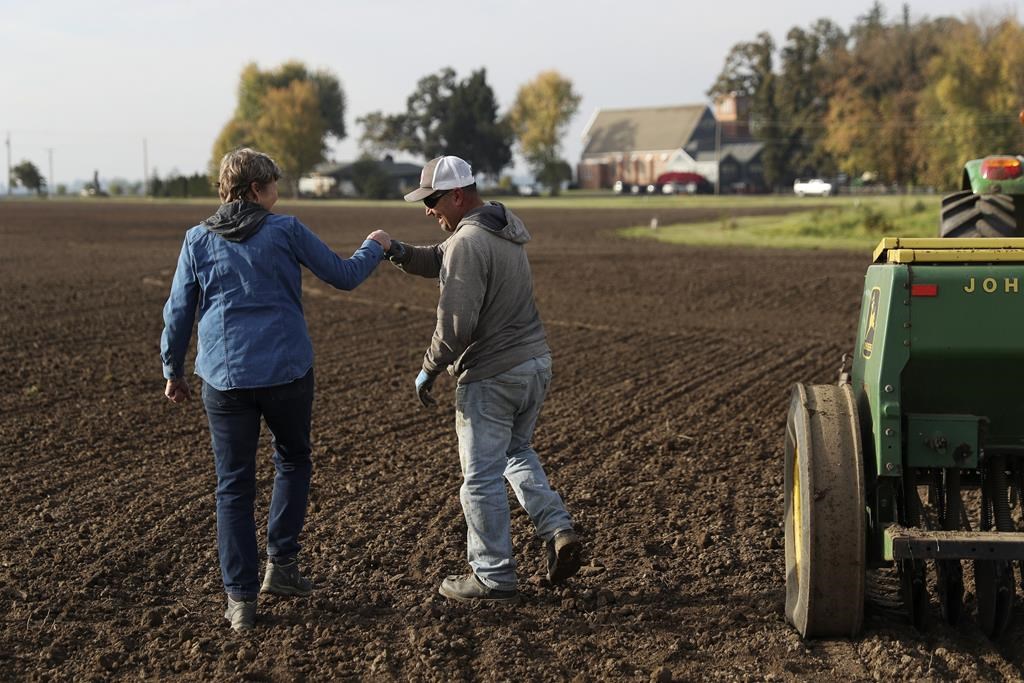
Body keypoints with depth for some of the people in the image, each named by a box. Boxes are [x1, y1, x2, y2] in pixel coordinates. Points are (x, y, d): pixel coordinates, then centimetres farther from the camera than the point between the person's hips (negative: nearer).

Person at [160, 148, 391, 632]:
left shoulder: (198, 240, 3)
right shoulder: (286, 231, -2)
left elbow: (178, 313, 6)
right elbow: (343, 276, 7)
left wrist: (173, 370, 19)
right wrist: (374, 247, 26)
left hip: (224, 378, 1)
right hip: (287, 373, -1)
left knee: (234, 487, 7)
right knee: (293, 461, 23)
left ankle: (241, 599, 5)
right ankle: (281, 564, 16)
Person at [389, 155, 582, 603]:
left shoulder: (468, 243, -19)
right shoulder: (503, 227, 11)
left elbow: (456, 322, -22)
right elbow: (441, 260, 17)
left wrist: (429, 369, -9)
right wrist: (403, 254, 0)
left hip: (491, 376, -10)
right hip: (535, 363, 10)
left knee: (482, 477, 2)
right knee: (516, 451, 27)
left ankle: (493, 578, 9)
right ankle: (557, 530, 11)